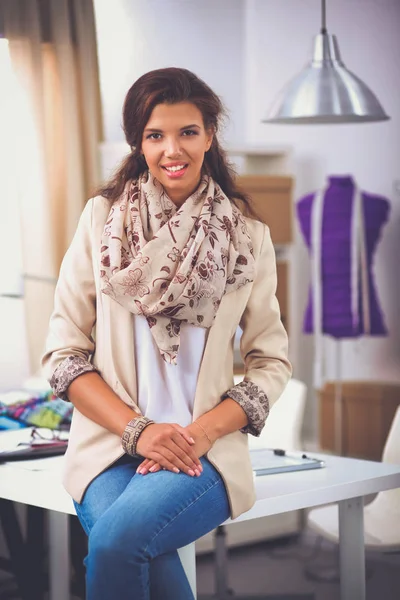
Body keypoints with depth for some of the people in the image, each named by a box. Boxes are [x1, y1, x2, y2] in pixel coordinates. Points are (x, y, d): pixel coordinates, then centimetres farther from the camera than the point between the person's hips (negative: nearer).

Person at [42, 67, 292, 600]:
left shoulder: (249, 239, 7)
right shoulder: (102, 220, 6)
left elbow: (272, 361, 8)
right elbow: (64, 353, 4)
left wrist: (203, 431, -9)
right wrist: (137, 429, -10)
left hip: (205, 451, 0)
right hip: (109, 441, 1)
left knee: (116, 538, -30)